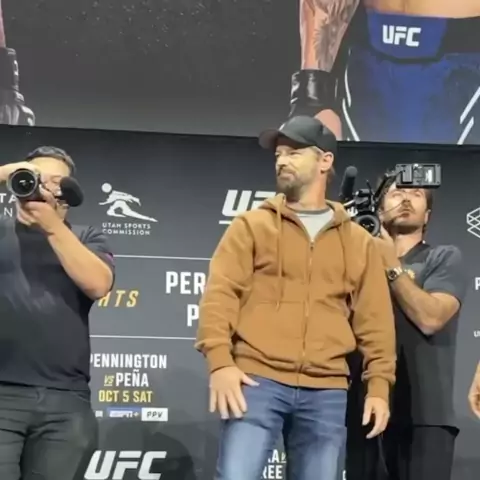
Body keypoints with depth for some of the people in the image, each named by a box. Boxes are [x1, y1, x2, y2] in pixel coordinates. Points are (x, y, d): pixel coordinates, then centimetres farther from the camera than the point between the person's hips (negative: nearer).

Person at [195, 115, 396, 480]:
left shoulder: (359, 241, 14)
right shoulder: (251, 226, 9)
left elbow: (375, 319, 12)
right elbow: (219, 295, 0)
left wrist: (379, 384, 3)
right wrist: (220, 362, -13)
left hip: (326, 392, 2)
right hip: (258, 381, -2)